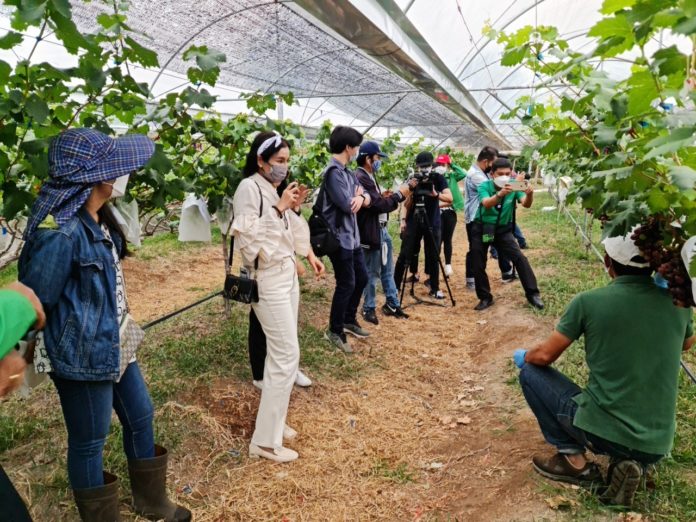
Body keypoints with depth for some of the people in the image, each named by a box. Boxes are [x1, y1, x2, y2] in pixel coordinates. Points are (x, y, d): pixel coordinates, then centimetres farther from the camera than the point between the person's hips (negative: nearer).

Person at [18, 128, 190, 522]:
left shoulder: (99, 218, 3)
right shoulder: (61, 231, -26)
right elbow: (34, 303, -19)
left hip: (115, 348, 10)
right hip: (83, 357, -10)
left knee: (140, 417, 21)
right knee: (89, 442, 11)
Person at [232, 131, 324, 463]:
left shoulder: (273, 188, 12)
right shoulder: (249, 188, -12)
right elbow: (247, 237, -22)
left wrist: (309, 255, 7)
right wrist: (280, 207, -20)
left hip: (287, 274, 9)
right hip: (268, 279, -9)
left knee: (281, 352, 13)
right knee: (286, 355, -8)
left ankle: (274, 421, 27)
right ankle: (265, 440, 2)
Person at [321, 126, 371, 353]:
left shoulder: (348, 172, 13)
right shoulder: (333, 172, -18)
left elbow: (367, 198, 9)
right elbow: (346, 205, -25)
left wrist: (361, 197, -15)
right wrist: (358, 194, -4)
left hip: (352, 236, 10)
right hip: (339, 238, -10)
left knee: (362, 277, 17)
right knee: (346, 284, -2)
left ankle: (349, 320, 34)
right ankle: (335, 331, 13)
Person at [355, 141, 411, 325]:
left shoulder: (370, 176, 12)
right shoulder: (360, 178, -20)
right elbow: (380, 205, -23)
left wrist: (384, 197, 2)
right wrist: (399, 194, -13)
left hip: (382, 228, 10)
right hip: (371, 232, -10)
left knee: (388, 270, 17)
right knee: (372, 273, 3)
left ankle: (392, 304, 29)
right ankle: (369, 309, 17)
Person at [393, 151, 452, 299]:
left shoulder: (438, 178, -4)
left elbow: (449, 198, -19)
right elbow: (407, 205, 3)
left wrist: (436, 194, -33)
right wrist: (411, 191, -13)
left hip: (432, 223, 0)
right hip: (414, 222, 0)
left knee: (433, 257, 4)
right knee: (404, 255, -1)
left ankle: (434, 289, 15)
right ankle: (395, 286, 8)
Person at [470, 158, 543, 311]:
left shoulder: (514, 186, -11)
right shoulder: (484, 186, -16)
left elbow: (526, 204, -26)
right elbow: (486, 204, -36)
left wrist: (529, 194, -49)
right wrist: (500, 194, -55)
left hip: (503, 229, 1)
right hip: (481, 229, -1)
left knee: (520, 258, -14)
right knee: (477, 265, 0)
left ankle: (532, 294, -5)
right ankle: (485, 298, 17)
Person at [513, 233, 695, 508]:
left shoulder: (589, 301, -12)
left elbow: (544, 356, -2)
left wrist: (524, 356, 21)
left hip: (599, 431, -4)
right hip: (656, 445, 4)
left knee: (531, 371, 14)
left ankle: (574, 460, 8)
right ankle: (629, 461, 9)